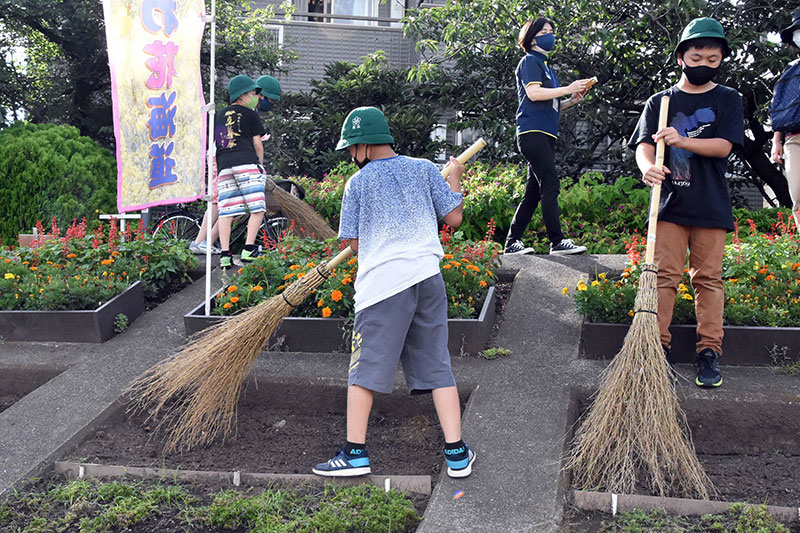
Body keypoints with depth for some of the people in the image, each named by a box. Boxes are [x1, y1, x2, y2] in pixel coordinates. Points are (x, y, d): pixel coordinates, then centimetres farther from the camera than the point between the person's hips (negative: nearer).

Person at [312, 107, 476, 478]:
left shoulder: (357, 184, 2)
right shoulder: (425, 169, 8)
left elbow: (355, 243, 3)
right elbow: (454, 217, 10)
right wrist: (454, 179, 25)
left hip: (383, 281, -3)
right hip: (428, 277, 4)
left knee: (365, 367, 5)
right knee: (437, 366, 9)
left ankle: (355, 452, 7)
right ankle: (456, 454, 8)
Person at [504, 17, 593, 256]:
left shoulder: (545, 66, 27)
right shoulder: (529, 61, 0)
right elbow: (534, 93, -15)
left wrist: (571, 101, 11)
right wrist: (567, 89, -12)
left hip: (545, 134, 9)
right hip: (532, 131, -9)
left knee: (533, 192, 6)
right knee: (550, 186, -15)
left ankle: (512, 243, 7)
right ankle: (557, 242, -17)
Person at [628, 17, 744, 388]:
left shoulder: (727, 100, 7)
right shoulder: (660, 102, 9)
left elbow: (724, 146, -6)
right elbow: (644, 144, -2)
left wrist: (682, 141, -21)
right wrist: (648, 166, -25)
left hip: (711, 206, 0)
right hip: (670, 203, 0)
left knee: (708, 277, 3)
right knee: (664, 274, -4)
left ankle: (709, 351, 8)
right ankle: (658, 346, 1)